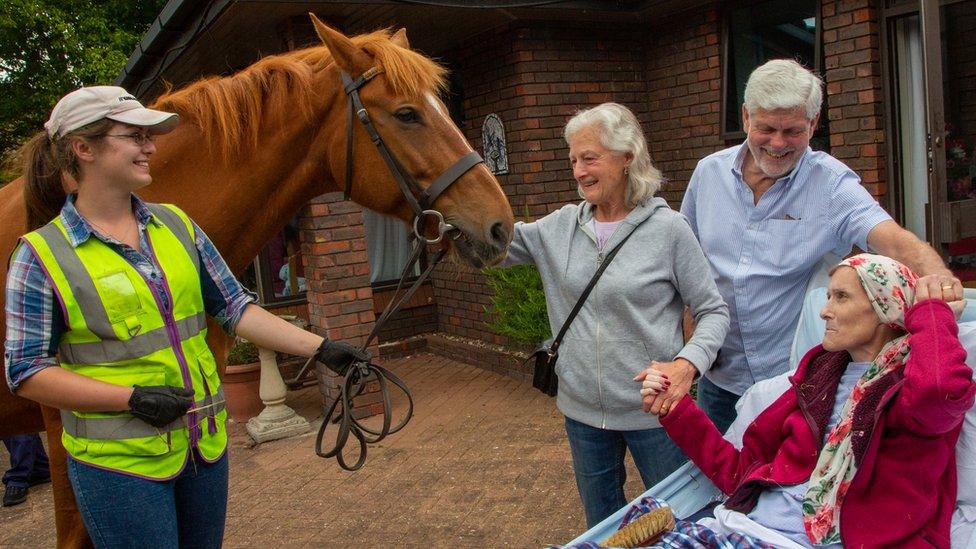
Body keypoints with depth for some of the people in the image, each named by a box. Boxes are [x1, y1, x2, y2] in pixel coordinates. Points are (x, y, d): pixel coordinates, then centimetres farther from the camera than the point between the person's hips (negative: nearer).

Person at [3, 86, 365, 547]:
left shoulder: (176, 224, 4)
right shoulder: (42, 255, -9)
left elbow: (235, 308, 4)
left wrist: (320, 348, -6)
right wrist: (132, 398, -20)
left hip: (207, 442, 5)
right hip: (119, 461, -5)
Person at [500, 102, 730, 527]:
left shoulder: (668, 228, -12)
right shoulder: (561, 225, 0)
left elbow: (713, 311, -8)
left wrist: (687, 363, -25)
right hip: (582, 409, 4)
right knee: (601, 526, 23)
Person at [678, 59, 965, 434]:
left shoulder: (832, 185, -11)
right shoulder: (708, 172, -1)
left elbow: (895, 241, -25)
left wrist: (937, 277, -47)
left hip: (797, 379, -3)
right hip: (718, 377, 4)